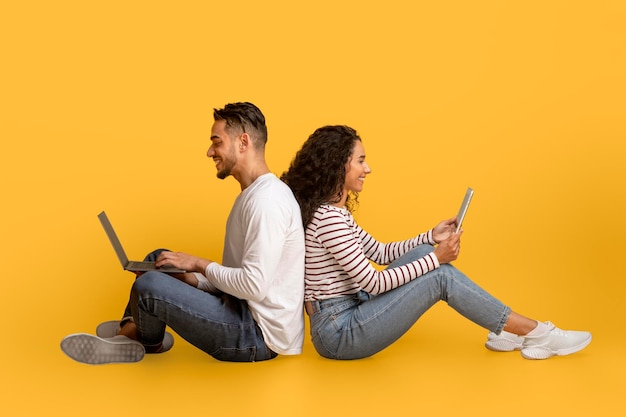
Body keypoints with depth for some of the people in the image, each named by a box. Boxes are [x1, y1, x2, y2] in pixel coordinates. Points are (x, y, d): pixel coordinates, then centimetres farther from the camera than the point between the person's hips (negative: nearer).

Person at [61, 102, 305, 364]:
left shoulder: (266, 199, -19)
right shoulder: (251, 195, 15)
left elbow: (255, 285, -26)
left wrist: (200, 264, -12)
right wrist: (189, 276, 0)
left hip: (260, 335, -11)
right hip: (245, 314, 11)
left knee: (149, 286, -21)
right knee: (157, 259, 16)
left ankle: (150, 342, 11)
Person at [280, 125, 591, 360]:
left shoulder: (333, 210, 11)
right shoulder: (328, 217, -21)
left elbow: (380, 253, 18)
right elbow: (373, 282, -20)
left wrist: (432, 238, 7)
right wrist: (436, 258, -13)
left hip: (350, 314, 10)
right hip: (339, 334, -10)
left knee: (422, 253, 3)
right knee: (440, 275, -13)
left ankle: (502, 331, 4)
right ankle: (536, 334, -2)